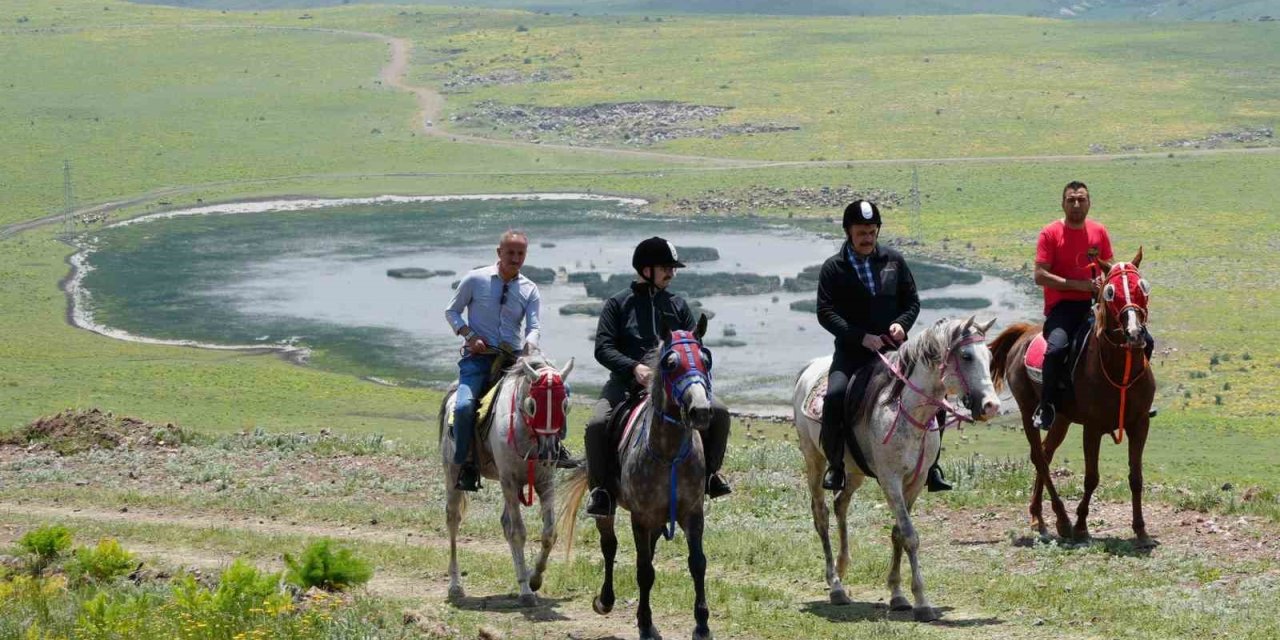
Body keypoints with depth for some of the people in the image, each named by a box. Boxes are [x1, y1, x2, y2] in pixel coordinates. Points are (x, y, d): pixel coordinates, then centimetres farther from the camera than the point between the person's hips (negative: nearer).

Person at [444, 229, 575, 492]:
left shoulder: (529, 290, 5)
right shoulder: (475, 280, -2)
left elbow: (534, 327, -3)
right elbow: (452, 312, 5)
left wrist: (530, 345, -26)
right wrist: (470, 335, -11)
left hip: (514, 358, 3)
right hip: (478, 356, -3)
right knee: (464, 406, -27)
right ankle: (466, 465, -10)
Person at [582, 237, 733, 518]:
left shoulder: (677, 305, 15)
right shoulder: (618, 304, 5)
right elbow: (603, 348, -5)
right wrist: (635, 367, -21)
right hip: (627, 382, -3)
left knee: (718, 412, -17)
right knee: (598, 425, -29)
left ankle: (709, 473, 3)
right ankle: (602, 489, -10)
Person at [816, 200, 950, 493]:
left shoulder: (893, 261, 10)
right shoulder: (833, 268, 1)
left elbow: (912, 301, 15)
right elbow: (825, 313, -5)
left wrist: (901, 324, -7)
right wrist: (861, 336, -17)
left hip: (893, 346, 3)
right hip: (852, 350, -3)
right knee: (835, 395, -29)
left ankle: (930, 465, 0)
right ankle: (835, 464, -13)